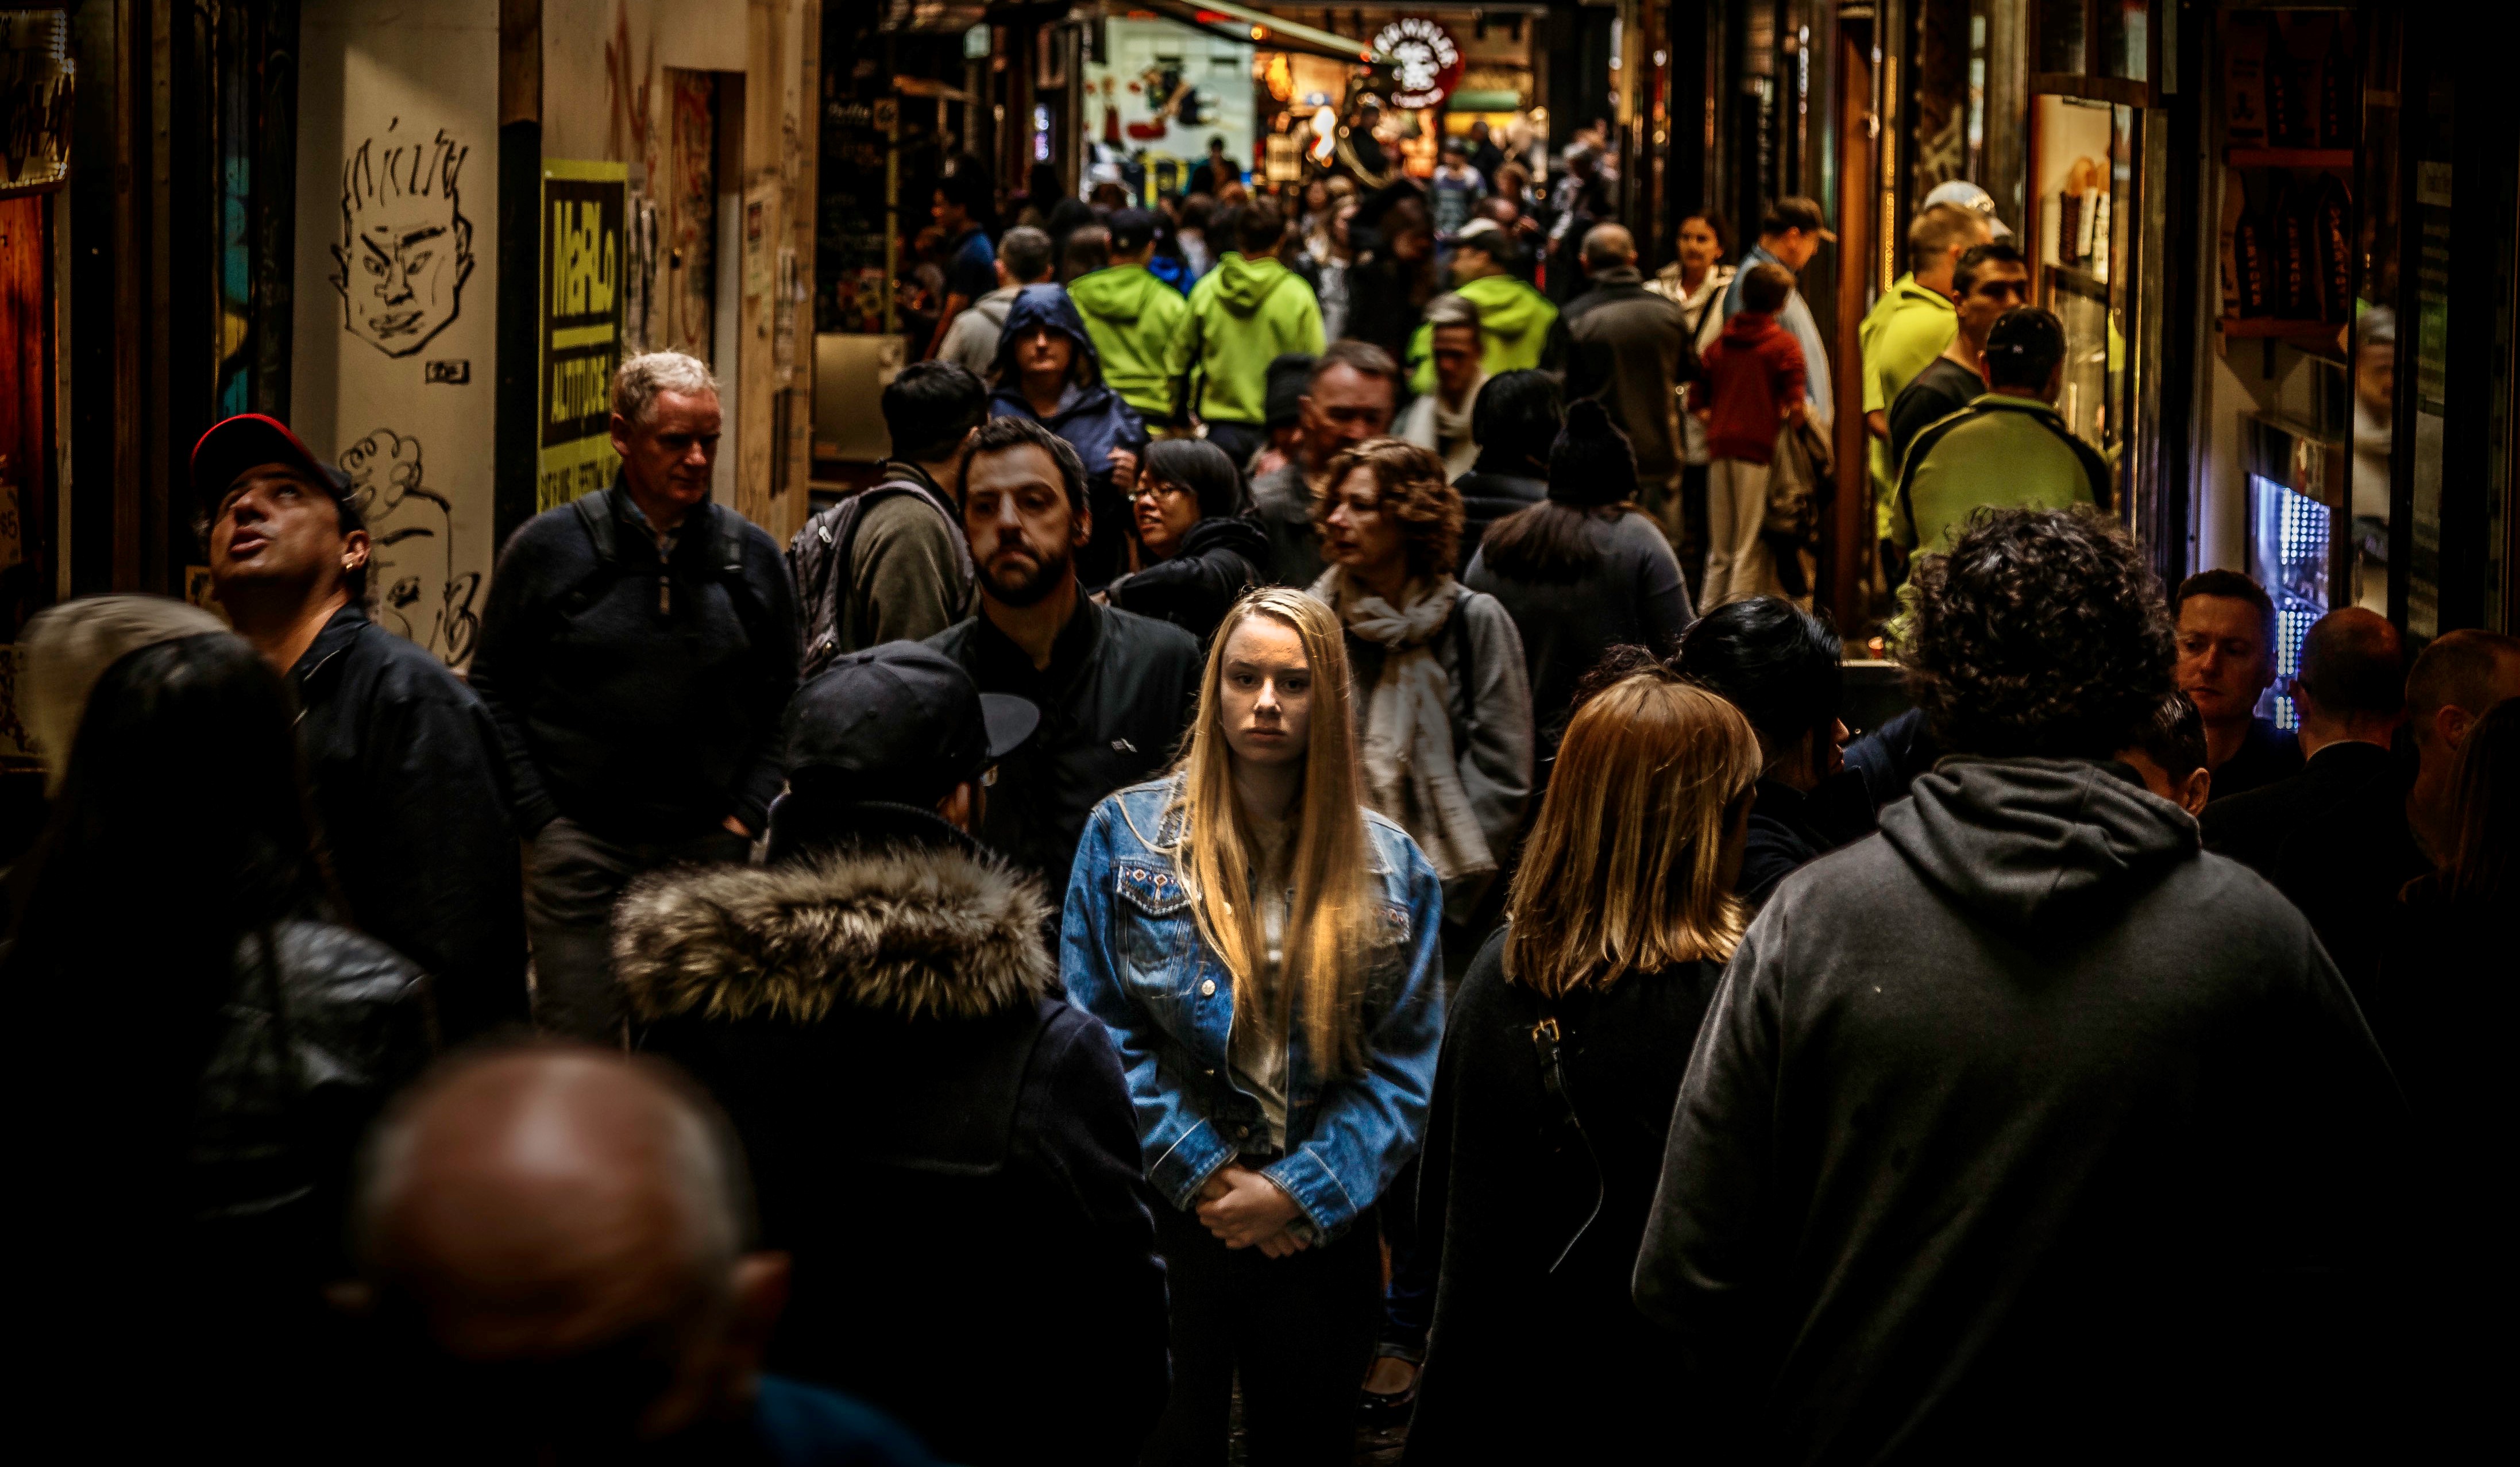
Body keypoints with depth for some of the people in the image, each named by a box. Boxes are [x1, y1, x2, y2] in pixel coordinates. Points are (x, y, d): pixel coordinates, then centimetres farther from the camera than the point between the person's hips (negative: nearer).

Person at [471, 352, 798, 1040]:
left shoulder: (754, 557, 7)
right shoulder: (547, 548, -1)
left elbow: (783, 701, 13)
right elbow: (492, 692, 4)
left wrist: (746, 817, 3)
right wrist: (541, 821, -3)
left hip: (710, 850, 2)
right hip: (580, 846, -2)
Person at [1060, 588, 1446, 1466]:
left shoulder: (1392, 867, 4)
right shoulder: (1128, 833, 0)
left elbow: (1407, 1064, 1)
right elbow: (1098, 1031, -4)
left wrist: (1299, 1190, -11)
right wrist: (1204, 1178, -11)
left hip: (1321, 1228, 2)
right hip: (1168, 1219, -2)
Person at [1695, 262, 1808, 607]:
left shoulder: (1719, 343, 12)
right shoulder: (1784, 345, -4)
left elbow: (1696, 401, 12)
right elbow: (1796, 408, -11)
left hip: (1721, 449, 5)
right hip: (1761, 450, -5)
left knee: (1719, 553, 13)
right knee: (1751, 552, -3)